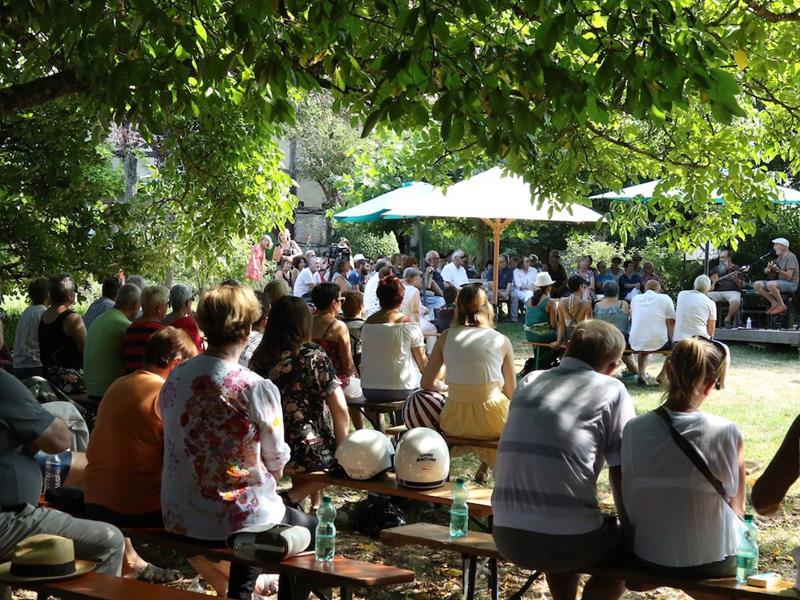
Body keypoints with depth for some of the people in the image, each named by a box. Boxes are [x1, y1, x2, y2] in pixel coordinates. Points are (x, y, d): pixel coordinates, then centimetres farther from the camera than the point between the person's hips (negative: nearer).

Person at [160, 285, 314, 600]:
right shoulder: (257, 388, -20)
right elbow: (277, 462, -8)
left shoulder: (174, 378, -4)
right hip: (236, 520, -5)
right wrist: (266, 474, 15)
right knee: (308, 527, 22)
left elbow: (180, 447, 9)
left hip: (178, 516, 6)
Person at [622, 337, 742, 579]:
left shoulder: (634, 429, -14)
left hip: (650, 558, 2)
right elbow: (737, 509, -7)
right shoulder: (727, 434, -19)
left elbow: (627, 506, -4)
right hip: (713, 563, -2)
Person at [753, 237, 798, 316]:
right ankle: (774, 303, -8)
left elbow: (789, 276, -19)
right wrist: (769, 271, -2)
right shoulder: (780, 258, 16)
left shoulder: (790, 257, -10)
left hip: (790, 284, -9)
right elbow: (773, 276, 19)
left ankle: (782, 305, -21)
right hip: (780, 282, 9)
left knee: (770, 284, -37)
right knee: (757, 285, -7)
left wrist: (777, 269, -30)